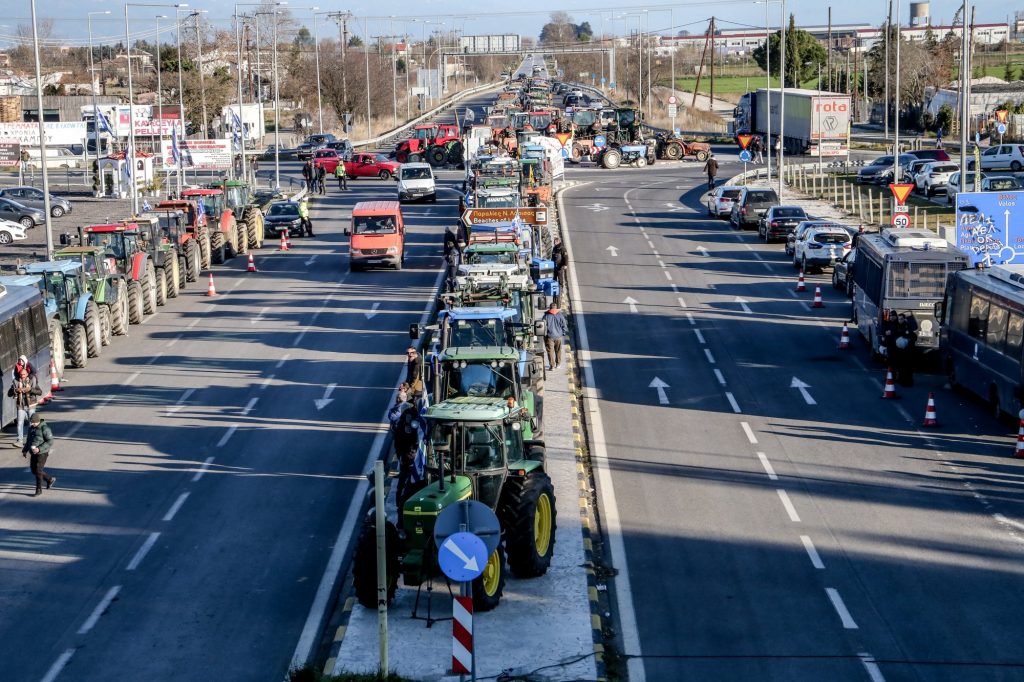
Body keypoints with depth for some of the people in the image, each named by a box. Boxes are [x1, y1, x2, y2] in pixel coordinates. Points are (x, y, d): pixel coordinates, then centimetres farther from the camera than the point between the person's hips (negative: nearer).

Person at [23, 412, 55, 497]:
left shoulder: (45, 429, -17)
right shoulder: (32, 428, 7)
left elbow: (50, 442, -19)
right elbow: (29, 440, 19)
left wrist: (39, 449, -26)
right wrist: (25, 450, 8)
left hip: (42, 452, -8)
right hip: (34, 453, 8)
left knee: (38, 471, -9)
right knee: (34, 471, 12)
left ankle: (39, 490, 4)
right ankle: (50, 479, 33)